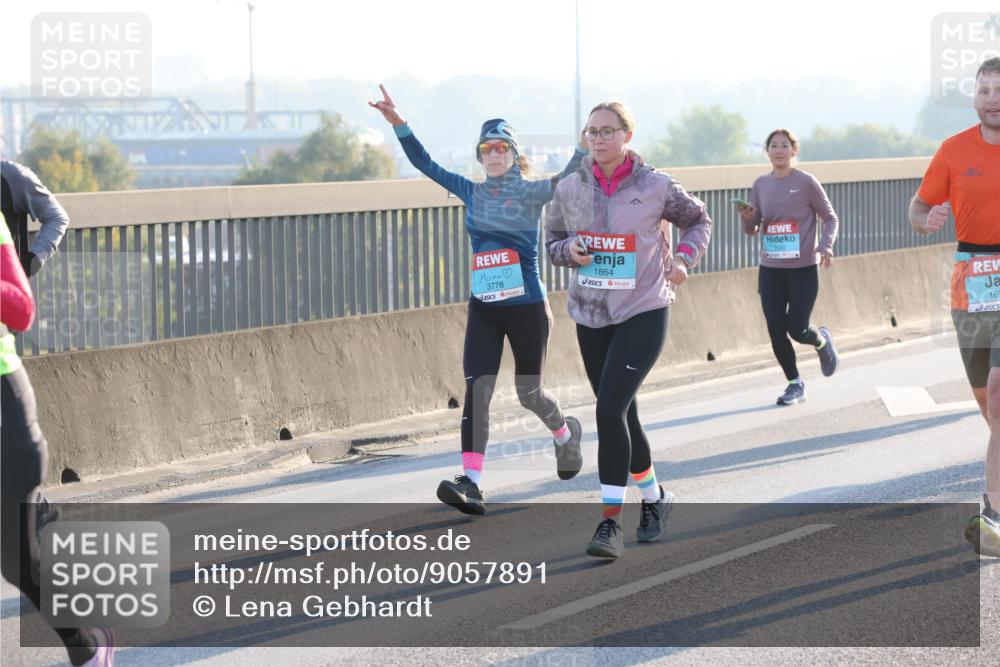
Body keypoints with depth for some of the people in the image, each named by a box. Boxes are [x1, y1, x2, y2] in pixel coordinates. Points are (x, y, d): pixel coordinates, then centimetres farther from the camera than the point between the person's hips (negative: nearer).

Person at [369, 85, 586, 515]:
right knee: (477, 390, -13)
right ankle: (471, 484, -22)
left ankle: (566, 434, 44)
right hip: (483, 310, 3)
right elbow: (425, 165, 7)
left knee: (529, 393, 10)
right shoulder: (471, 193, 6)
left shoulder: (533, 194, -4)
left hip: (527, 309, -3)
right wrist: (398, 124, -4)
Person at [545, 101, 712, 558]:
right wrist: (570, 250, -8)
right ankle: (654, 497, 37)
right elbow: (552, 239, 15)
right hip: (591, 315, 5)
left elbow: (697, 220, 11)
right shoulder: (570, 189, 2)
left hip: (644, 313, -5)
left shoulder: (655, 186, -5)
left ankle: (610, 522, -17)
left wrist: (685, 258, -7)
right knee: (622, 416, 14)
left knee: (610, 409, -19)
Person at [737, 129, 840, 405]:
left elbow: (831, 218, 1)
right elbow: (752, 230, 11)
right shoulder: (761, 185, 5)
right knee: (776, 331, -1)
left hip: (803, 269, -4)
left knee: (797, 329, -6)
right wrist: (747, 218, -12)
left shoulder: (806, 182, -6)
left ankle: (822, 341, 30)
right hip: (770, 270, 4)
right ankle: (795, 384, 18)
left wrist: (826, 245, -17)